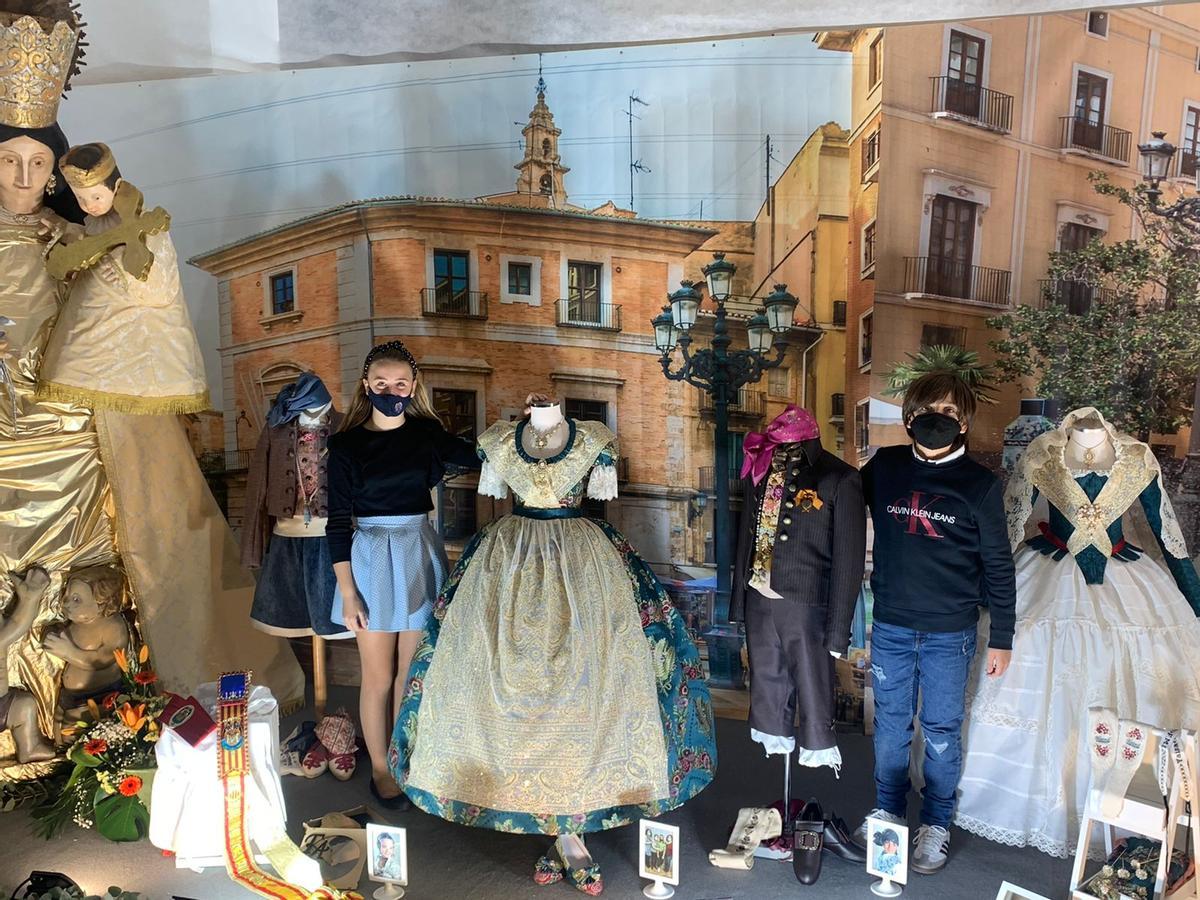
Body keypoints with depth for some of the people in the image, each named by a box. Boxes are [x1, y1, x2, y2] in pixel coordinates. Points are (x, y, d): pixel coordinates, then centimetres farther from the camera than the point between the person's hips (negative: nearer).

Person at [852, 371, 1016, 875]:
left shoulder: (980, 485, -5)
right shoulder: (883, 467, -2)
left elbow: (997, 566, 0)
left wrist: (1001, 638, 1)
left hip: (950, 633, -2)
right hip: (890, 626, 2)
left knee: (942, 731, 10)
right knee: (891, 723, 14)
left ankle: (936, 824, 28)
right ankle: (887, 811, 32)